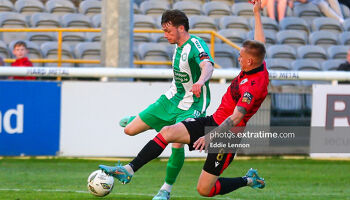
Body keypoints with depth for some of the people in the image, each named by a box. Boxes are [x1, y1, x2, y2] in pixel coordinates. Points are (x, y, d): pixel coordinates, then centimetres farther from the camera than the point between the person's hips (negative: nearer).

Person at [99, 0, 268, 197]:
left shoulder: (253, 86, -27)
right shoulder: (259, 66, -1)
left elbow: (235, 118, -33)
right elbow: (260, 44, 20)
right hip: (214, 121, 10)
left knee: (205, 190, -6)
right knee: (167, 132, -7)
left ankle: (248, 180, 16)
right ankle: (128, 171, -8)